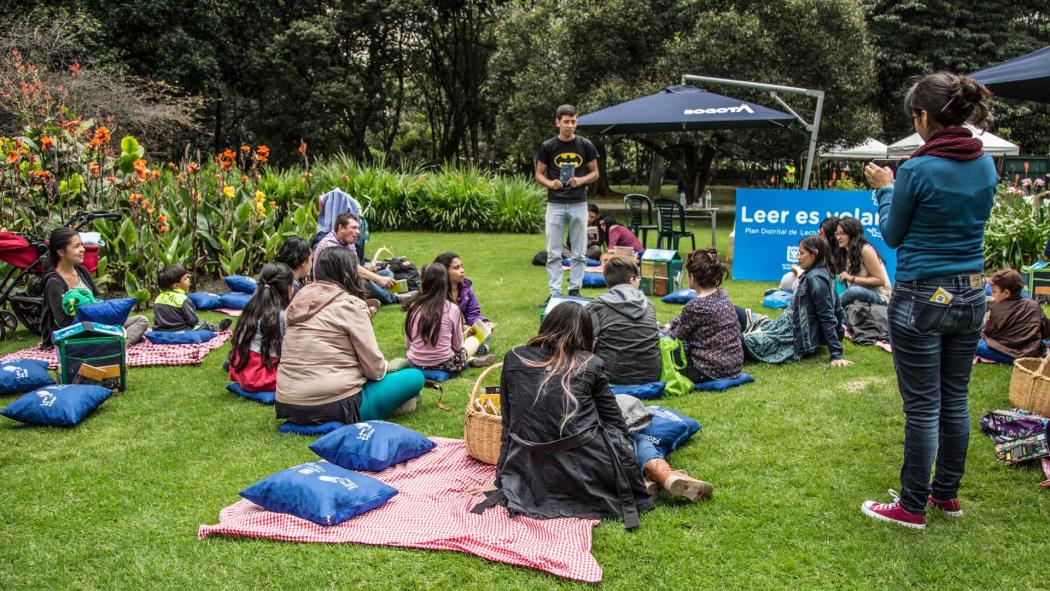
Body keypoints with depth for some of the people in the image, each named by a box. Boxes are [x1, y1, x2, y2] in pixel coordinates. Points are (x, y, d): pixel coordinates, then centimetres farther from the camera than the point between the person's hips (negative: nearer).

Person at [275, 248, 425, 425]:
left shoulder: (300, 300, 11)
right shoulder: (349, 304, -9)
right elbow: (374, 366, -8)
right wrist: (383, 370, 15)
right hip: (335, 407, -8)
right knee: (415, 377, 3)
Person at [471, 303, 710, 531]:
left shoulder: (513, 359, 6)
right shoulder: (589, 365, -1)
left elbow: (509, 425, 12)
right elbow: (616, 424, 7)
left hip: (533, 476, 4)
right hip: (589, 471, -4)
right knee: (633, 439, 26)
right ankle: (666, 474, -1)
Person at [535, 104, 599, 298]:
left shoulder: (585, 145, 2)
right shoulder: (548, 146, 0)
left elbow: (595, 173, 8)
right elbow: (539, 174, 6)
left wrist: (581, 180, -11)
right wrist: (550, 183, -15)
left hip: (579, 204, 1)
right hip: (555, 204, -1)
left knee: (579, 253, 5)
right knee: (553, 253, 1)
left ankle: (575, 290, 16)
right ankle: (555, 293, 8)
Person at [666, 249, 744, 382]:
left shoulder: (695, 306, -21)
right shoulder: (723, 295, 2)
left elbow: (676, 337, -5)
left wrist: (665, 332, 14)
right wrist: (671, 325, 19)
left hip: (711, 371, -8)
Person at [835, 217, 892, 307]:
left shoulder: (865, 249, -13)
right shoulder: (845, 253, 11)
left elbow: (880, 280, -15)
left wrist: (852, 278, -21)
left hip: (879, 296, -8)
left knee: (854, 290, -37)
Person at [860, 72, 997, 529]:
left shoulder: (918, 171, -16)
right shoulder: (986, 165, 4)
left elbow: (892, 235, -4)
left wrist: (885, 189, 11)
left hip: (922, 298, -7)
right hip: (970, 296, 7)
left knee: (923, 406, 1)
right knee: (955, 399, 16)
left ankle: (913, 507, 13)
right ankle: (948, 494, 30)